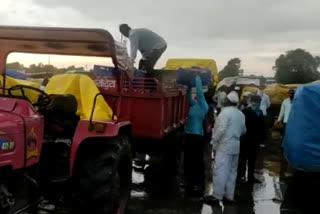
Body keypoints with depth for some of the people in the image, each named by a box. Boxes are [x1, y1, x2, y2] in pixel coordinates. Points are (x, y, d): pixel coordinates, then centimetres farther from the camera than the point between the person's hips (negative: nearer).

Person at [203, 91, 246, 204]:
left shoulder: (225, 112, -14)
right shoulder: (241, 114, 10)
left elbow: (221, 129, -21)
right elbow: (243, 130, 19)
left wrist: (213, 141, -12)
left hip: (224, 146, -8)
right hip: (235, 146, 8)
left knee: (220, 171, -5)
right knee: (232, 171, 11)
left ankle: (217, 195, -3)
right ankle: (229, 195, 17)